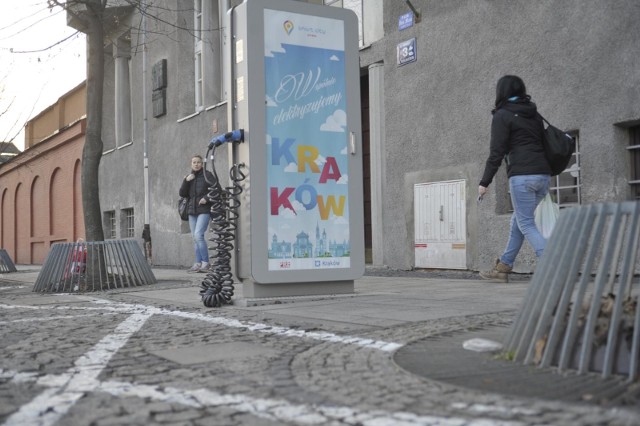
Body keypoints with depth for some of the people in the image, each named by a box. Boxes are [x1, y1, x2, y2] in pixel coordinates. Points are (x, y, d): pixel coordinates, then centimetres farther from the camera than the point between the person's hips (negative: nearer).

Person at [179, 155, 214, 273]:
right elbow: (182, 194, 7)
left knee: (198, 235, -18)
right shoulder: (189, 177, 15)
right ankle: (198, 263, 9)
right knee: (195, 238, 5)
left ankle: (205, 262, -12)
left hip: (204, 211, -6)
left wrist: (206, 198, -16)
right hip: (192, 211, 6)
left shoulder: (207, 175, 0)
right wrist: (186, 181, -7)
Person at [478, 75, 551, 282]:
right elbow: (543, 144, 18)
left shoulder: (502, 116, -2)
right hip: (543, 174, 8)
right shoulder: (534, 114, 19)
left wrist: (484, 182, -3)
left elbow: (496, 152, -7)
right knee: (518, 220, 16)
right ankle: (503, 267, 22)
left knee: (526, 225, -4)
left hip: (522, 175, -8)